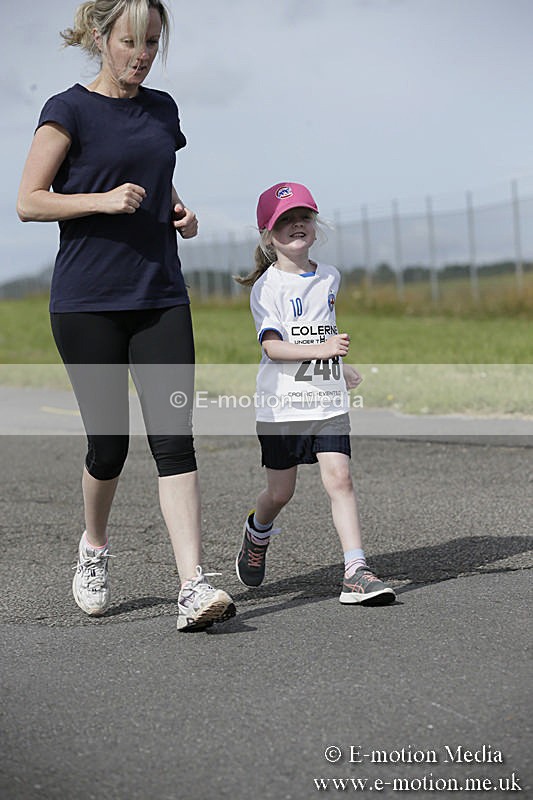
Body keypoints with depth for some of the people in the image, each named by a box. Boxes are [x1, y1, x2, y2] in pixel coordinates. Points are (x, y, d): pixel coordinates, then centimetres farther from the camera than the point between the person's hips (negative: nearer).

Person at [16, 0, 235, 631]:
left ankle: (194, 586, -14)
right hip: (87, 302, -4)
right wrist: (104, 200, -19)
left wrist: (180, 214, 6)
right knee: (108, 442, 2)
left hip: (160, 299, 4)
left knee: (174, 437, -8)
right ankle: (94, 546, 32)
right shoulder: (70, 110, -4)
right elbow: (29, 202, -7)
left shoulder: (163, 109, 13)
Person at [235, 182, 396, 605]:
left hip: (328, 400, 3)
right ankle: (258, 532, 42)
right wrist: (321, 350, -30)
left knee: (339, 477, -12)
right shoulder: (267, 286, -8)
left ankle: (357, 571, -15)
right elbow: (273, 346, -19)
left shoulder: (330, 277, 10)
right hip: (282, 404, -3)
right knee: (280, 491, 8)